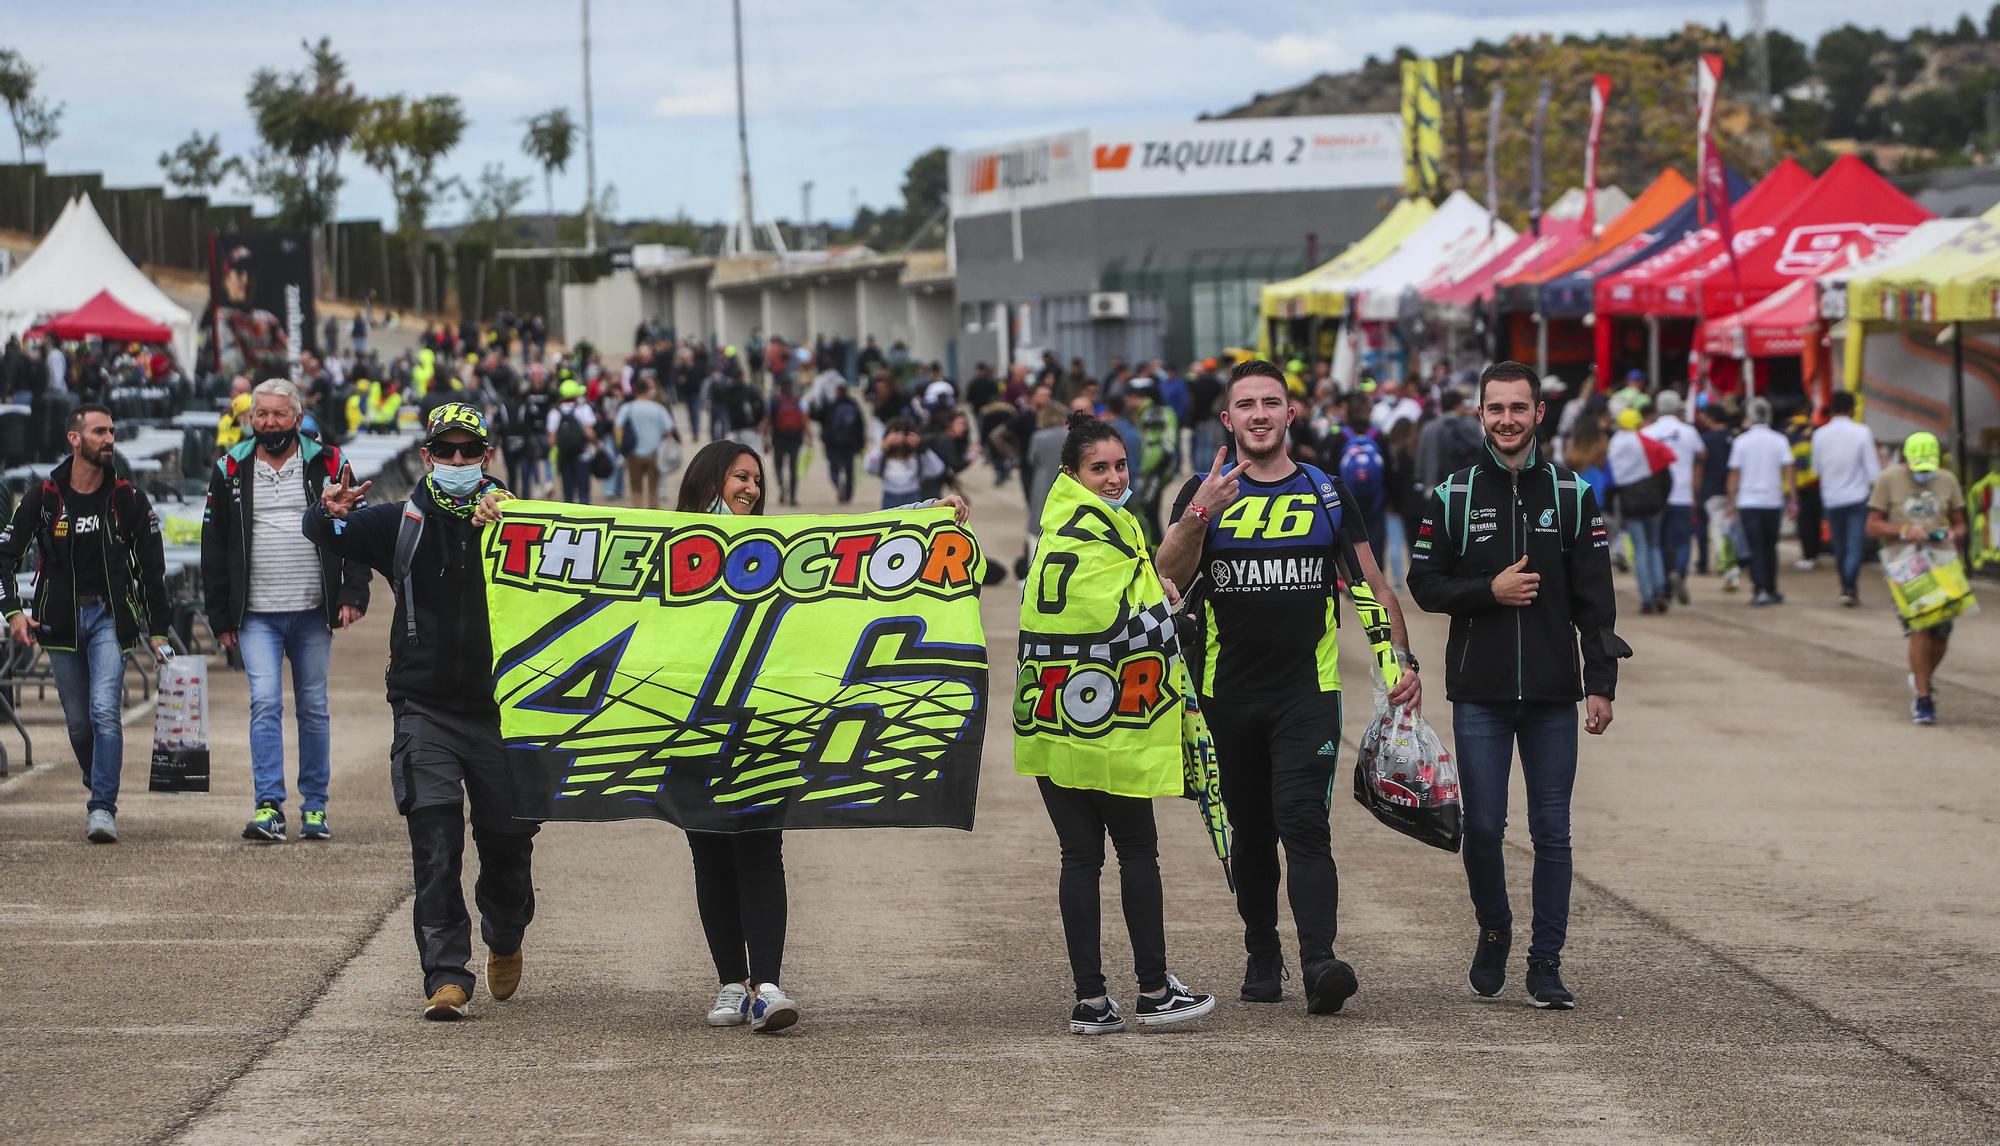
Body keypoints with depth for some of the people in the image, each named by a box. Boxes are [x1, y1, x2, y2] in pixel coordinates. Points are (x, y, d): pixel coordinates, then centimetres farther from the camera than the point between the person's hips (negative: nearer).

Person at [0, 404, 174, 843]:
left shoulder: (128, 498, -1)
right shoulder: (43, 497, -2)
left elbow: (152, 567, 6)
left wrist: (158, 630, 5)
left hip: (110, 615, -1)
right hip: (61, 619, 1)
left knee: (105, 711, -18)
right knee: (78, 723, 8)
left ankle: (103, 809, -17)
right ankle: (100, 792, 29)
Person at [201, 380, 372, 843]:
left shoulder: (327, 465, 3)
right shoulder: (232, 470, 6)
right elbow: (214, 547, 10)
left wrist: (352, 595, -6)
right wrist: (221, 616, 6)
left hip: (312, 613, 0)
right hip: (257, 614, 0)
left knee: (313, 709, 7)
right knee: (265, 703, -13)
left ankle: (314, 807, 16)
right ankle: (269, 808, -16)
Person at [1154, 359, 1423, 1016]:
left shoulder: (1327, 494, 9)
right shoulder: (1205, 492, 6)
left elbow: (1369, 584, 14)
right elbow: (1165, 580, -8)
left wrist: (1400, 660, 4)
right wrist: (1199, 516, -23)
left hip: (1308, 694, -1)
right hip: (1227, 694, 1)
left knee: (1303, 824, -15)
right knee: (1250, 832, 8)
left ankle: (1318, 962, -25)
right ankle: (1262, 955, 21)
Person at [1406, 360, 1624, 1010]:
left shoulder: (1572, 495, 5)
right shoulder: (1452, 497, 4)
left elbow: (1595, 599, 4)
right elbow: (1424, 584, 4)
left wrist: (1601, 682, -3)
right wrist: (1488, 592, -12)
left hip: (1553, 695, 0)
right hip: (1479, 694, 0)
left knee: (1552, 832, 0)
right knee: (1482, 827, 0)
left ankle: (1546, 963, 7)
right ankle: (1494, 933, 24)